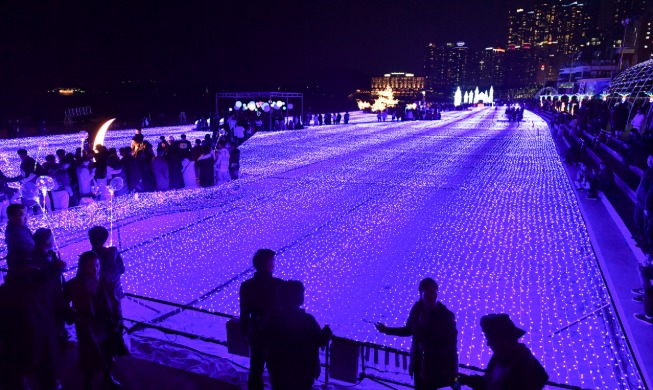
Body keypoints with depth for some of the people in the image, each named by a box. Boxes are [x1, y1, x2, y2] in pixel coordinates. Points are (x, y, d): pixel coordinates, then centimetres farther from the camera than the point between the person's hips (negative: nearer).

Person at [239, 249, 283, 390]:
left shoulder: (246, 286, -14)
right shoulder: (278, 284, -22)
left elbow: (244, 313, -5)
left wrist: (245, 332, 10)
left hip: (256, 332, 2)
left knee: (256, 367, 20)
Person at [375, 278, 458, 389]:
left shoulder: (445, 315, -15)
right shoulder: (417, 309, -4)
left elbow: (451, 343, -11)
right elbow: (409, 330, 10)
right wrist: (387, 330, 7)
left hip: (440, 368, -4)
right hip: (421, 365, 4)